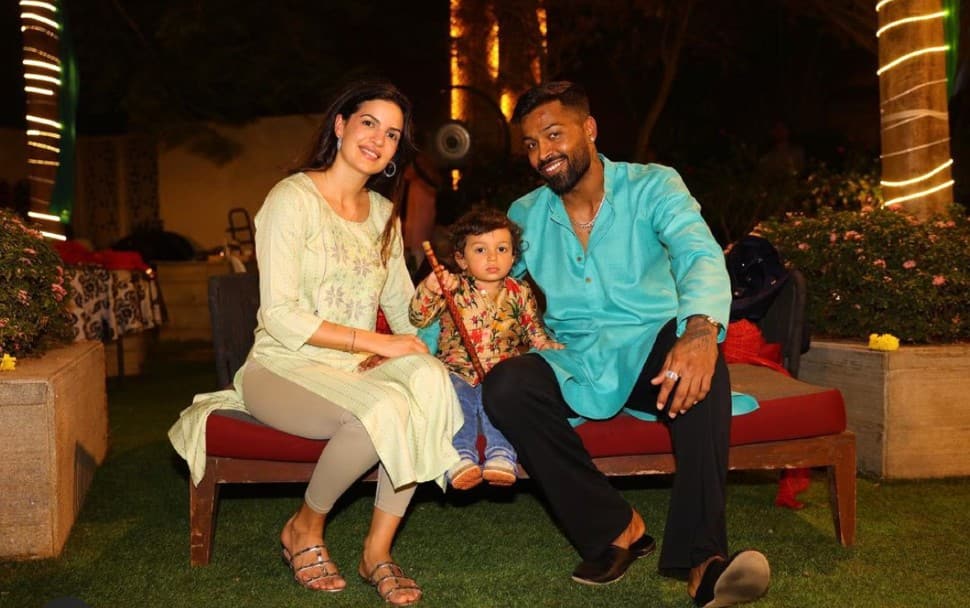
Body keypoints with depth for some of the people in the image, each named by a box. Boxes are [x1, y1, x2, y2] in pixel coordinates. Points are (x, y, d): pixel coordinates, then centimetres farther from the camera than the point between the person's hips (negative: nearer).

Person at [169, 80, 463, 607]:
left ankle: (378, 549, -16)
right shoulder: (293, 198, -8)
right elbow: (281, 317, -16)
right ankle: (303, 531, -5)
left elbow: (403, 305, 15)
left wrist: (409, 346, -9)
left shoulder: (383, 213, 15)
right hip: (284, 368, -6)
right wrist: (379, 342, -18)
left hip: (356, 366, 6)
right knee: (382, 409, -34)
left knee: (429, 377, -27)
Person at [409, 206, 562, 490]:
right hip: (458, 372, -1)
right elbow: (419, 318, -5)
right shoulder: (452, 288, 3)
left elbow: (534, 333, 19)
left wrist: (551, 347, -2)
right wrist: (428, 289, -23)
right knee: (454, 394, -32)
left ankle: (501, 455, -37)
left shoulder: (519, 293, 11)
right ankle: (461, 456, -39)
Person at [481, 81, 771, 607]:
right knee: (504, 386, -27)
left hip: (650, 355, -2)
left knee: (698, 357, -36)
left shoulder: (652, 187, -5)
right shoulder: (524, 216, 7)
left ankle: (698, 555, -35)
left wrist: (700, 330, -45)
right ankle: (615, 528, -17)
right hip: (576, 370, 3)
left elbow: (699, 253, -23)